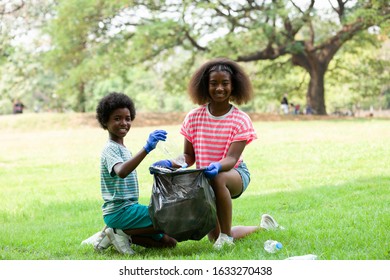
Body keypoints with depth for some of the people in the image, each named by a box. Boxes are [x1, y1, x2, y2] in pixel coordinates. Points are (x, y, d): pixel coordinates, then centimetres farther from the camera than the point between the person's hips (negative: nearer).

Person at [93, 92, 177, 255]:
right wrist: (146, 149, -44)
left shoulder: (122, 148, 16)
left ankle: (120, 233, 5)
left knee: (169, 242, 12)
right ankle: (122, 232, -10)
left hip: (129, 208, 9)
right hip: (120, 211, -9)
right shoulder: (110, 148, -14)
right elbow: (121, 172, -36)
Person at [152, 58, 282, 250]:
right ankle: (262, 226, 32)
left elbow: (231, 158, -23)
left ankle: (226, 234, -24)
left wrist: (217, 166, -46)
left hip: (235, 173, -4)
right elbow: (189, 156, -1)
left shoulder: (241, 120, -13)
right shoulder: (194, 117, -6)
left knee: (218, 179, -42)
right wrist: (171, 163, -22)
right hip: (203, 177, 4)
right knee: (216, 239, 5)